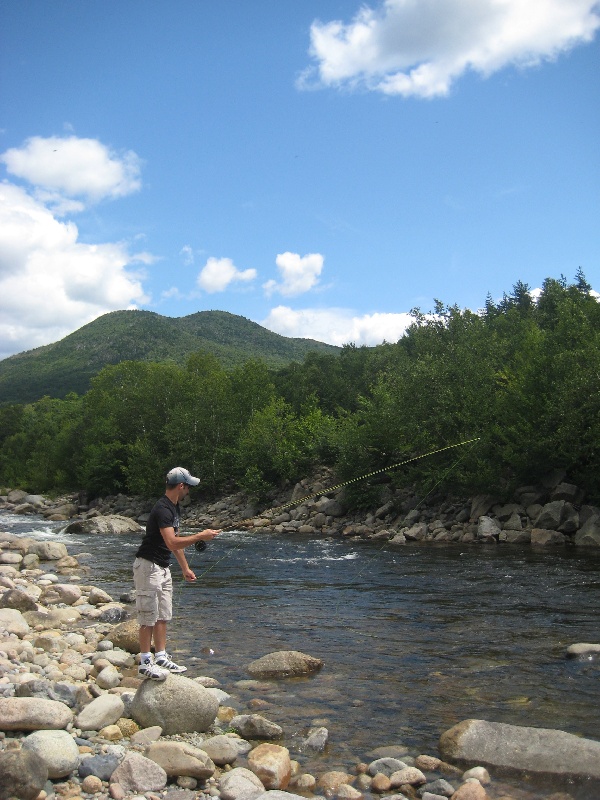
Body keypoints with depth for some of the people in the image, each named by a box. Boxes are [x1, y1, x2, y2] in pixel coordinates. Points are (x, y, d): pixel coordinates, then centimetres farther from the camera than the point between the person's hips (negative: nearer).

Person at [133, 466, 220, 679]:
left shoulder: (174, 507, 10)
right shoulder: (163, 509, -22)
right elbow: (172, 543, -31)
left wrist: (185, 568, 20)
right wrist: (200, 536, -23)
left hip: (163, 567, 10)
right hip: (148, 566, -10)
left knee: (163, 616, 12)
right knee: (149, 616, -4)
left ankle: (161, 658, 19)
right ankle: (145, 662, 4)